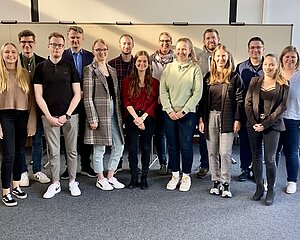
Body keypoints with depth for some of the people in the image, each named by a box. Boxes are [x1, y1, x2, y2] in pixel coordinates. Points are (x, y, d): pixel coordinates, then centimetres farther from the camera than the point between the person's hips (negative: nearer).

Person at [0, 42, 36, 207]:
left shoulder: (24, 73, 7)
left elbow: (31, 99, 6)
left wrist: (32, 122, 1)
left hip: (23, 116, 3)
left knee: (20, 153, 10)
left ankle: (16, 186, 26)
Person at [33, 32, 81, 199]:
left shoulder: (70, 67, 6)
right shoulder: (41, 68, 6)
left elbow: (77, 94, 2)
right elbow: (39, 96, 2)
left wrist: (67, 115, -7)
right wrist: (49, 117, -7)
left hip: (70, 115, 0)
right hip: (49, 117, 0)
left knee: (72, 151, 6)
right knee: (53, 152, 5)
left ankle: (72, 182, 18)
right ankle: (55, 183, 17)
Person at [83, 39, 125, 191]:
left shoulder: (112, 70, 15)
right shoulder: (90, 70, -5)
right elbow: (87, 97, -10)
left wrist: (119, 114, 10)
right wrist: (92, 118, -15)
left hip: (113, 113, 7)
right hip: (99, 113, -7)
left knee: (119, 146, 8)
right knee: (99, 148, 3)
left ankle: (110, 177, 23)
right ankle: (100, 180, 20)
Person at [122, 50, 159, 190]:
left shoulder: (154, 83, 7)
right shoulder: (127, 81, 6)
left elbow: (154, 103, 1)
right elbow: (126, 102, -1)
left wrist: (142, 118, -11)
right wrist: (136, 118, -12)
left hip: (148, 119, 0)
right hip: (131, 118, 0)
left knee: (146, 148, 4)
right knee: (132, 148, 0)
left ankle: (144, 178, 15)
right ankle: (133, 178, 11)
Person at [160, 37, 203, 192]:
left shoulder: (195, 69, -2)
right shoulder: (169, 67, 6)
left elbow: (198, 93, -7)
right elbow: (162, 91, 3)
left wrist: (183, 111, -11)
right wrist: (169, 110, -7)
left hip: (187, 114, -3)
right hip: (169, 113, 3)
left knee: (186, 146, 2)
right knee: (172, 146, 9)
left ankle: (186, 176, 18)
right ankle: (175, 175, 23)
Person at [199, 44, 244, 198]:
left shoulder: (234, 77, 0)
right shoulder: (208, 77, 9)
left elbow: (239, 100, -2)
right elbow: (203, 99, 10)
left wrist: (237, 119, -8)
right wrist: (201, 119, 4)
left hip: (227, 118, -3)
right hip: (210, 117, 4)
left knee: (225, 152, -4)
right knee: (212, 152, 7)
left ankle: (226, 184, 8)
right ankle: (216, 181, 18)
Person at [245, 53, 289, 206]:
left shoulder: (283, 85, 0)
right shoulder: (255, 81, 8)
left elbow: (281, 107, -5)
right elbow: (248, 103, 4)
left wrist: (265, 124, -12)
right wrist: (254, 123, -7)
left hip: (272, 125, -3)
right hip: (254, 124, 3)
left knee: (269, 159, -3)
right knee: (256, 157, 8)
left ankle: (271, 190, 13)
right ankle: (259, 187, 22)